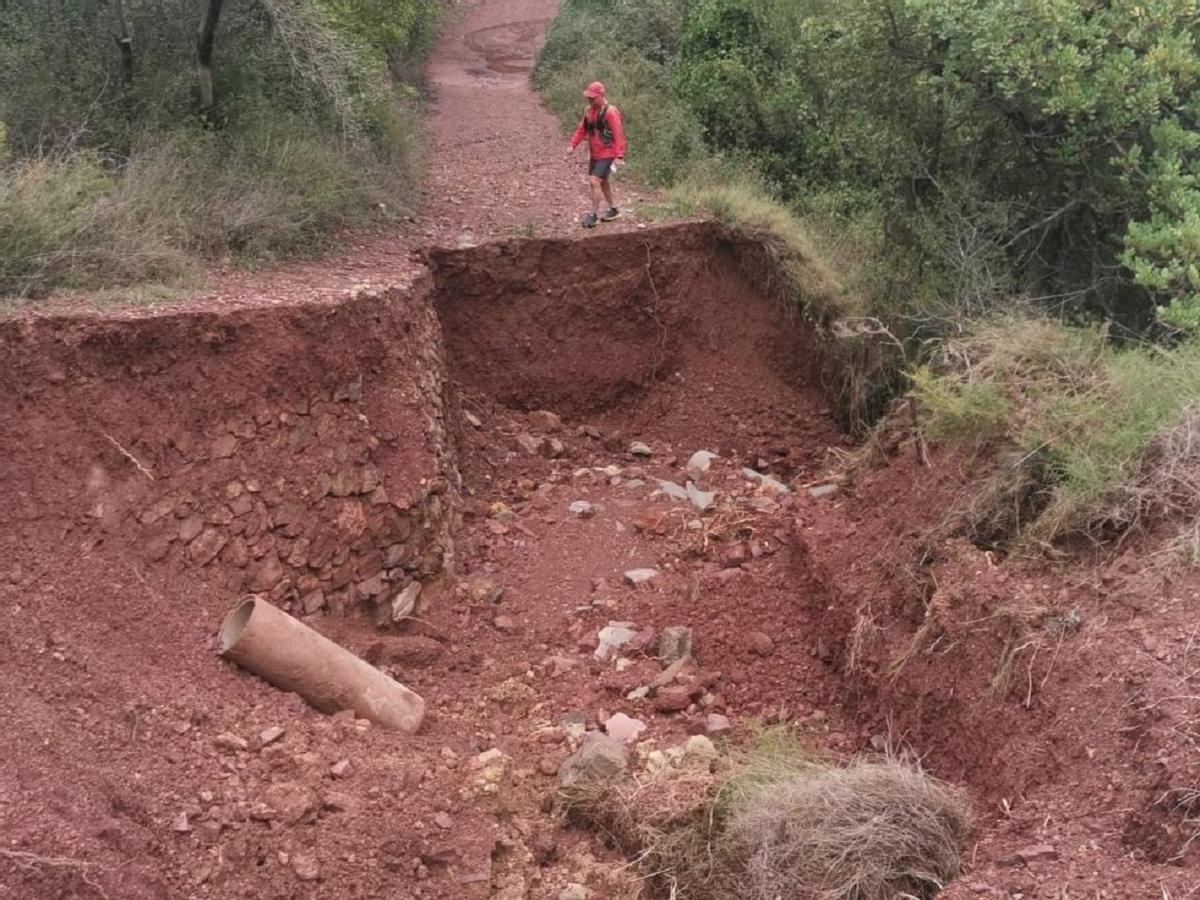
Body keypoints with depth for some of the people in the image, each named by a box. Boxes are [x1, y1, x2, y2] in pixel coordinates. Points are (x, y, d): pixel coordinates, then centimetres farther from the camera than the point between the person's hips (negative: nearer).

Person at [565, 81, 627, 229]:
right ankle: (613, 209, 33)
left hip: (607, 154, -8)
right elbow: (581, 130, 11)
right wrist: (573, 145, -1)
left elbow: (618, 135, -19)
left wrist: (619, 156, -23)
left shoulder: (611, 112, -17)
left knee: (595, 181, -14)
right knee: (603, 182, 18)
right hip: (595, 154, 8)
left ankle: (594, 214, -6)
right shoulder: (589, 111, 6)